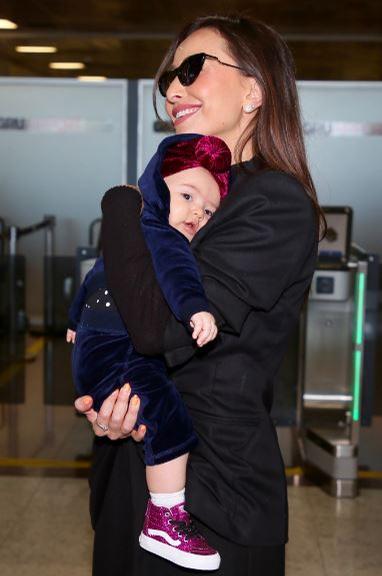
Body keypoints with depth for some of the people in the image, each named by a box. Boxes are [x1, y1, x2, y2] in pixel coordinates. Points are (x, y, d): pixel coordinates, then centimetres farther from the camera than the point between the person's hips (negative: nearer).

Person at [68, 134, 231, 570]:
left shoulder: (127, 237, 21)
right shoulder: (156, 234, -11)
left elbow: (93, 279, 35)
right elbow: (174, 269, -34)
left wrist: (77, 320, 49)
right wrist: (196, 306, -52)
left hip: (95, 350, 11)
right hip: (110, 357, -11)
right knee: (169, 416, -29)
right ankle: (165, 524, -22)